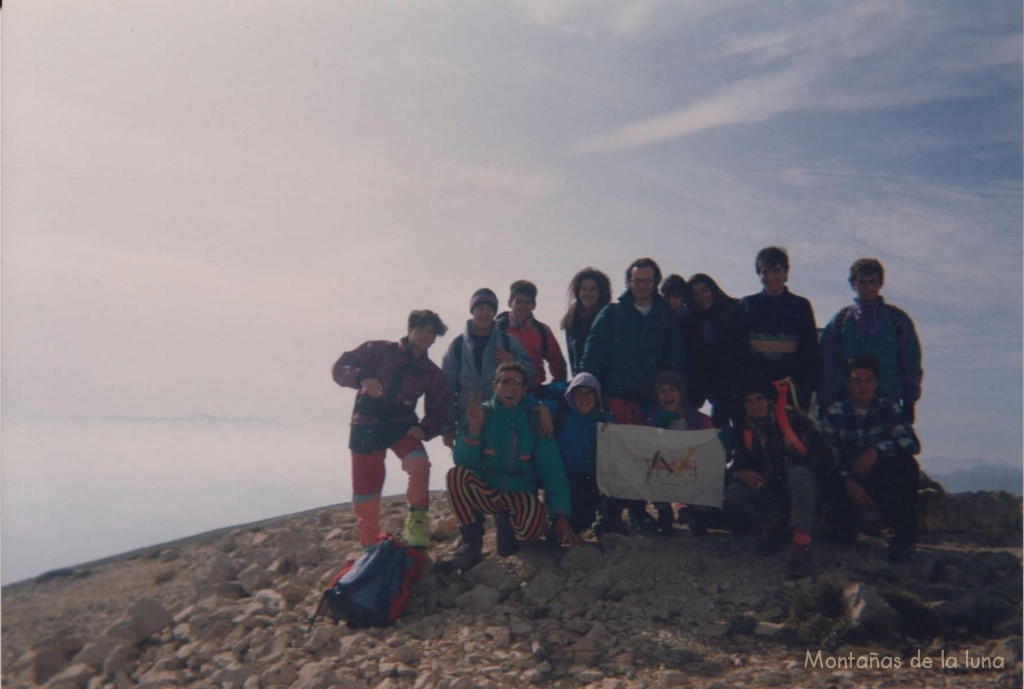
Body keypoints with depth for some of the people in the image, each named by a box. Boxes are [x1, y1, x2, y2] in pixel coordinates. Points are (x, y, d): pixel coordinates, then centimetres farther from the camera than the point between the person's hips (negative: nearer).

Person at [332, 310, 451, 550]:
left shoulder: (432, 373, 6)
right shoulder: (378, 350, -2)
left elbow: (438, 411, 9)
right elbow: (340, 367, -7)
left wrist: (425, 429, -11)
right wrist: (362, 378, -27)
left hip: (402, 425, 1)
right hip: (366, 426, -1)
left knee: (419, 463, -28)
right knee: (365, 490, 0)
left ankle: (416, 523, -7)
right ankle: (370, 546, 21)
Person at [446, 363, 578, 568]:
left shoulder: (533, 422, -2)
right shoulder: (479, 414, -4)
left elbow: (552, 471, -6)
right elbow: (463, 463, -13)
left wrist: (561, 515, -18)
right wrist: (473, 429, -29)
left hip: (521, 495, 0)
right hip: (484, 492, 0)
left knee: (532, 527, -32)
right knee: (456, 474, -30)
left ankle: (506, 524, 6)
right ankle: (471, 540, -11)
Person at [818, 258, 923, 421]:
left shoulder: (898, 319, 7)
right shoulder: (840, 320, 7)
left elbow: (911, 364, 9)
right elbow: (827, 364, 6)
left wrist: (909, 402, 4)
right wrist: (825, 404, 2)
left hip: (888, 401, 0)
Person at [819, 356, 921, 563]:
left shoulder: (888, 408, -1)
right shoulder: (834, 413, -3)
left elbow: (912, 443, -17)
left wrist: (877, 449, -34)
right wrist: (848, 481, -29)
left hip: (885, 483, 0)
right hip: (850, 482, 0)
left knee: (906, 464, -30)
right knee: (831, 486, -33)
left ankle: (903, 534, -16)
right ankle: (846, 528, 3)